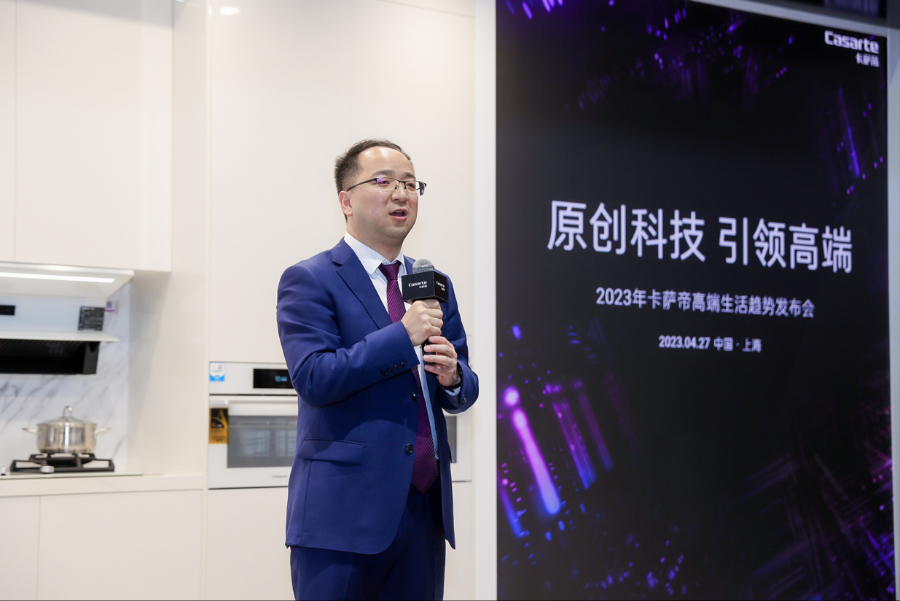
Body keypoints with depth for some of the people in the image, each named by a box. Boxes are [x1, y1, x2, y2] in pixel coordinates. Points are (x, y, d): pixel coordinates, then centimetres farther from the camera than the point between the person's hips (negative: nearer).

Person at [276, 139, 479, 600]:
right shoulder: (308, 281, -3)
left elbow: (464, 392, 15)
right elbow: (312, 377, -16)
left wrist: (453, 377, -8)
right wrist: (403, 335, -18)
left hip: (426, 509, 6)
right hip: (344, 510, -5)